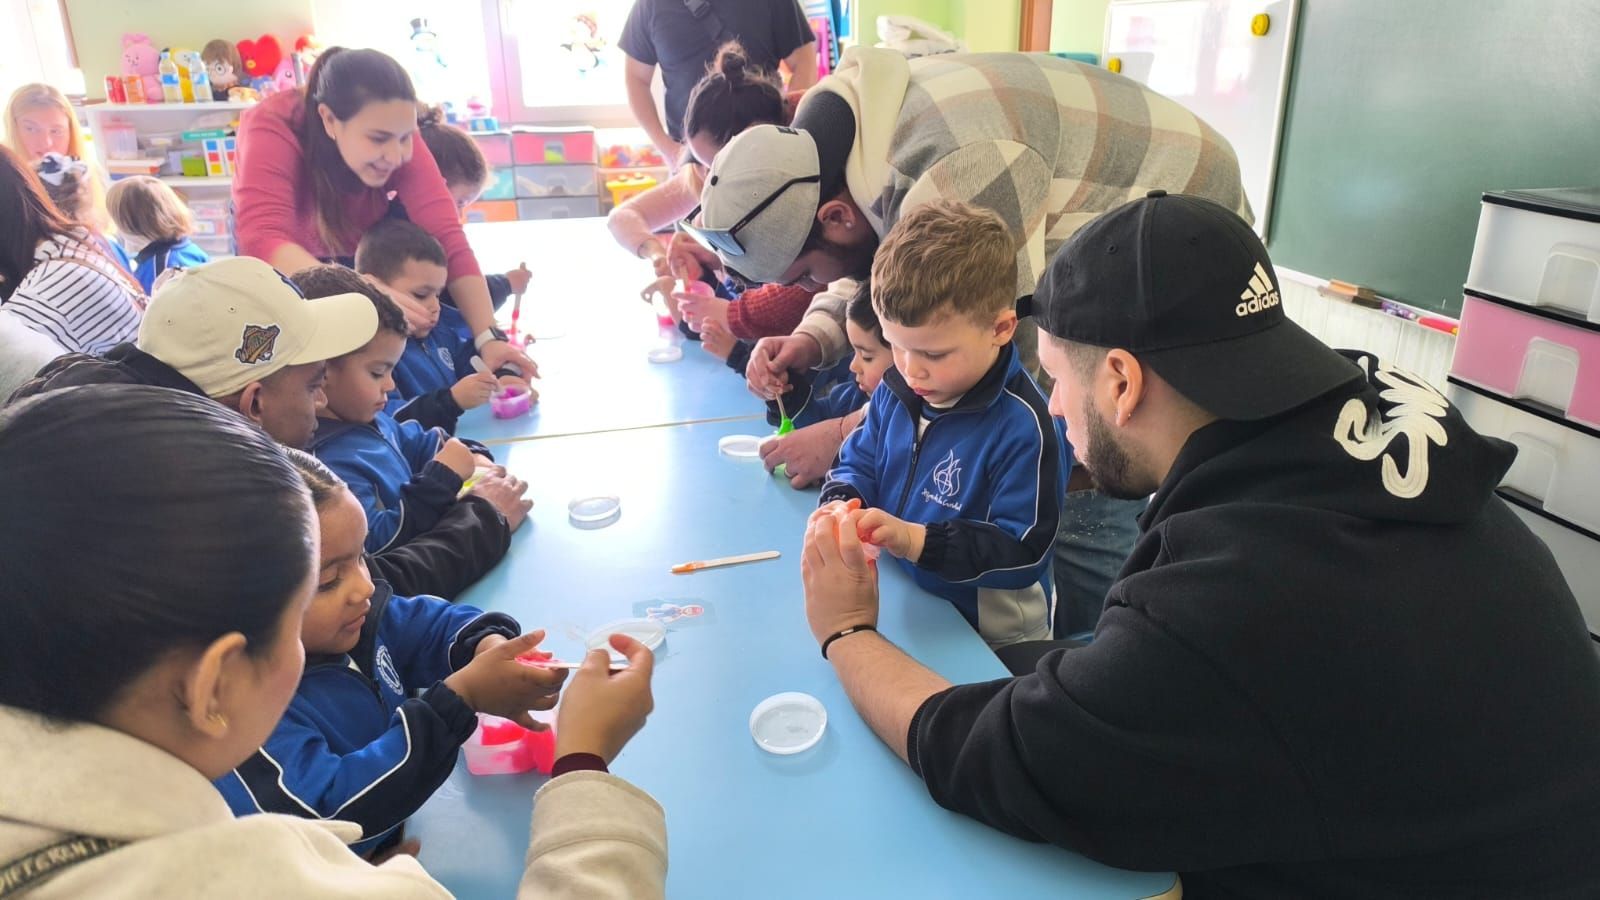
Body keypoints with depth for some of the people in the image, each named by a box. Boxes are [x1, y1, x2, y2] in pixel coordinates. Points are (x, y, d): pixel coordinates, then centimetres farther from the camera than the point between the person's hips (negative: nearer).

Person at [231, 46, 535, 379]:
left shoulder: (397, 137, -29)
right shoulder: (272, 127, -37)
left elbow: (447, 239, -35)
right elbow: (262, 242, -50)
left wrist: (488, 336, -48)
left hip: (357, 251, 2)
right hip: (288, 259, -2)